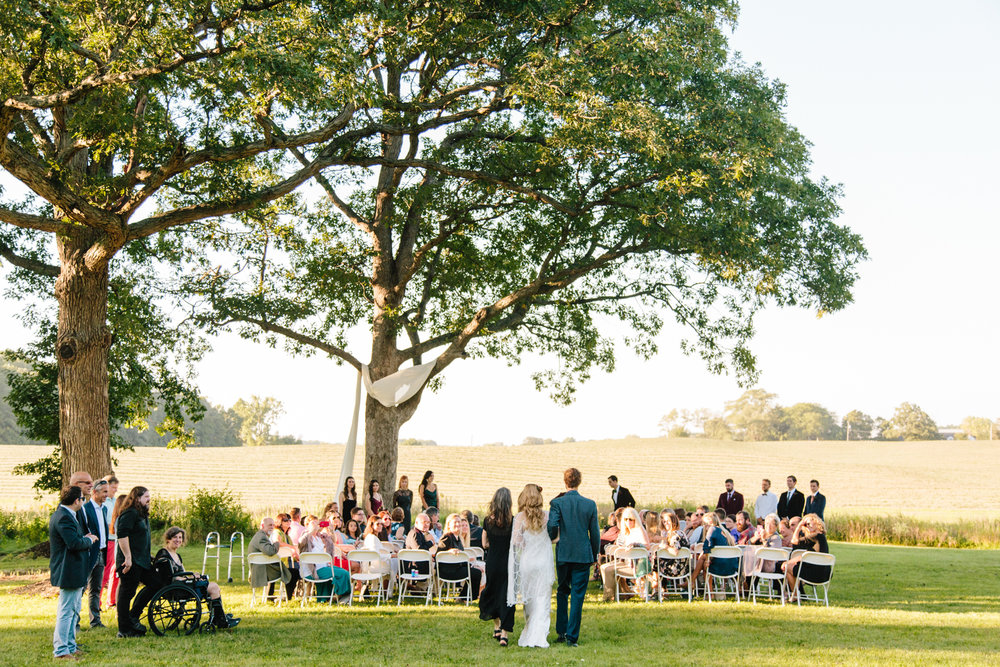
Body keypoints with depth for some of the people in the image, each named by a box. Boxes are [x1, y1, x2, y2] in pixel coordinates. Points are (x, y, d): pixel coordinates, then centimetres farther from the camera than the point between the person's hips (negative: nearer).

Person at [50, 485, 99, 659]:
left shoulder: (60, 515, 14)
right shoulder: (64, 518, -21)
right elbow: (74, 543, -28)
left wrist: (85, 538, 7)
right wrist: (89, 540, -11)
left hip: (72, 572, 11)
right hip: (70, 572, -11)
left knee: (73, 611, 18)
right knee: (66, 611, -5)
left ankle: (70, 646, 27)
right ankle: (61, 650, 0)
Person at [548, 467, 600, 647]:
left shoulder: (557, 503, -7)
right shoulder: (590, 504, -2)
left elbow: (552, 526, -17)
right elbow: (595, 533, 2)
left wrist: (552, 538, 6)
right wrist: (594, 555, 13)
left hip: (563, 553, 0)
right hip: (583, 555, 0)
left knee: (562, 592, 17)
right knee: (578, 595, 2)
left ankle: (561, 632, 19)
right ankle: (572, 636, 0)